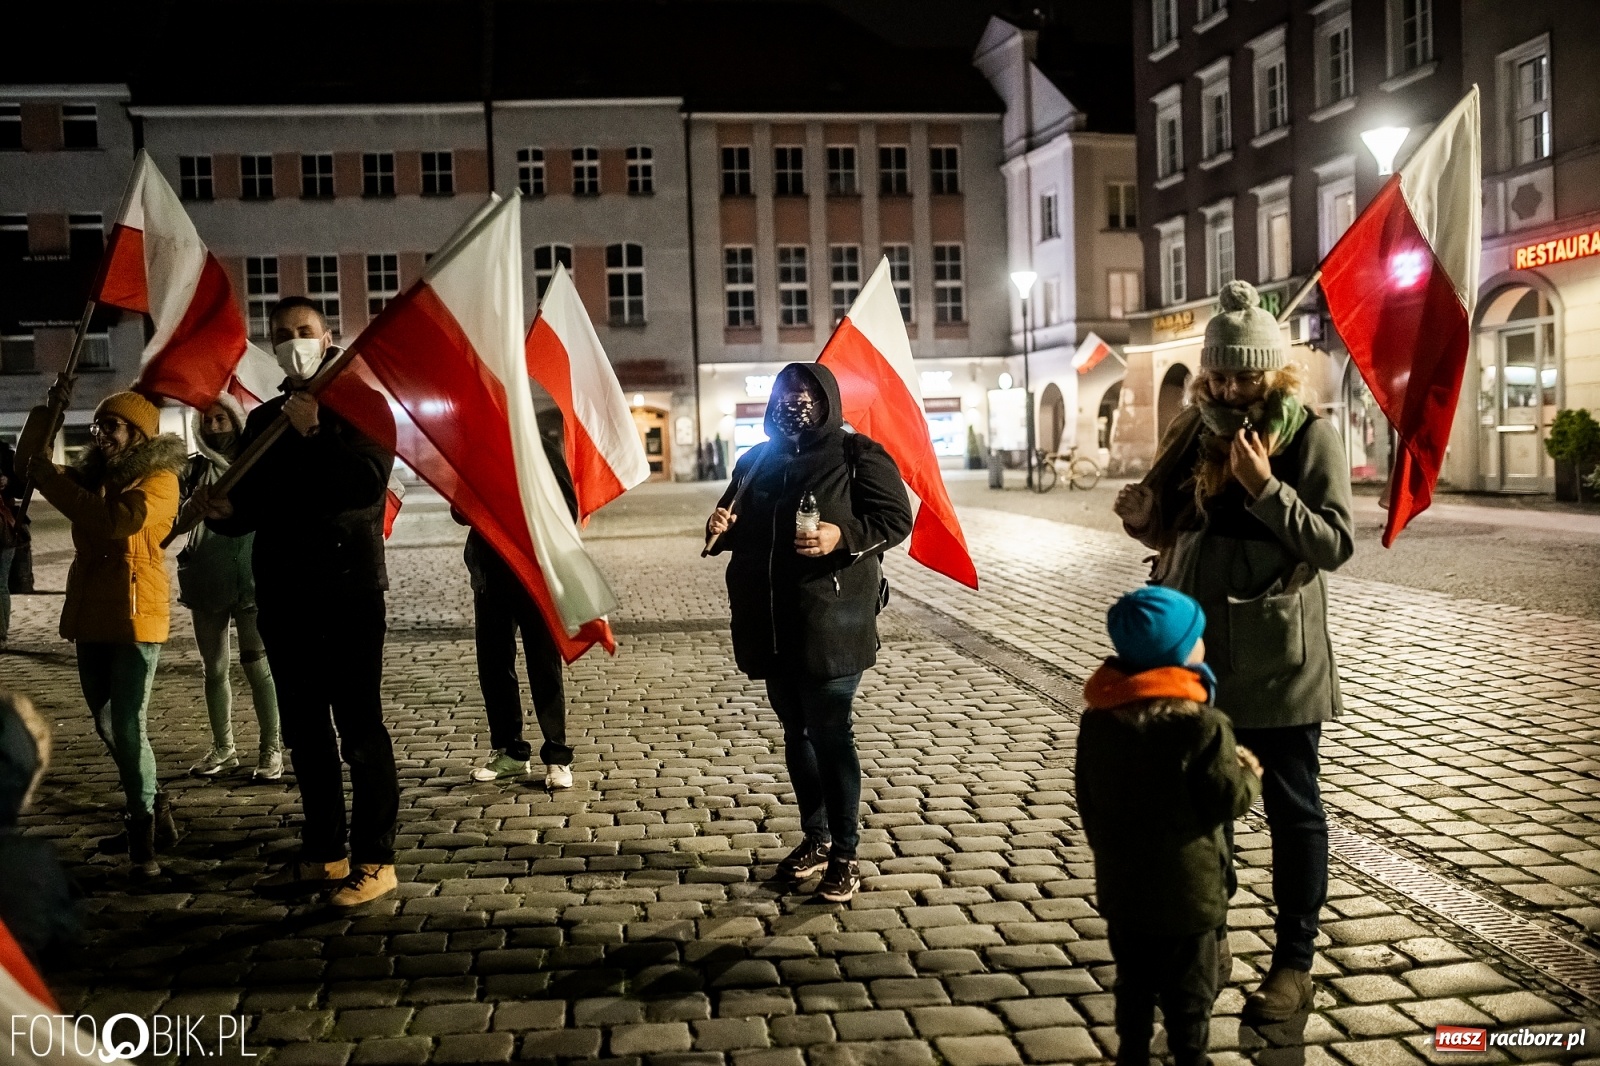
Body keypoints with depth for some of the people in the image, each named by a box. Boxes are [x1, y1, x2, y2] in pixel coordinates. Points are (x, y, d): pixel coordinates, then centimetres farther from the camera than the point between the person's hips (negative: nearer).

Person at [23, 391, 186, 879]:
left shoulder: (158, 479, -10)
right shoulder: (94, 472, 12)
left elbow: (115, 520, -25)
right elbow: (34, 463, 17)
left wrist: (53, 480, -19)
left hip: (134, 618, -8)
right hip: (91, 618, 8)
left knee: (128, 727, -10)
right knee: (107, 725, 15)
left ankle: (144, 834, 0)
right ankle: (151, 812, 29)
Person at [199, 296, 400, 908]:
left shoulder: (360, 403, 0)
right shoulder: (264, 420, 18)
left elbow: (368, 483, -16)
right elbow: (251, 507, 17)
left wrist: (314, 435, -20)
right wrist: (222, 510, -4)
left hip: (347, 588, -7)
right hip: (282, 593, 7)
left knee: (358, 726, -5)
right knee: (305, 731, 12)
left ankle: (374, 860, 1)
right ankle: (323, 854, 22)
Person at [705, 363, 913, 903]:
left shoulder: (857, 454, -4)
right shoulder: (756, 460, 14)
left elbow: (896, 519, -9)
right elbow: (740, 530, 23)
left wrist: (843, 535, -25)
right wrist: (722, 527, -1)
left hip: (830, 620, -6)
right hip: (771, 621, 6)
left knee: (830, 734, -5)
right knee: (796, 732, 15)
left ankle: (844, 855, 5)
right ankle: (815, 837, 29)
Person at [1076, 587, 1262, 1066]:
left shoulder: (1097, 717, -3)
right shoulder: (1202, 724, -21)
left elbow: (1087, 799, 6)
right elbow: (1229, 800, -15)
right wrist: (1250, 774, 6)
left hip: (1120, 886, 5)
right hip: (1187, 888, -5)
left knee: (1134, 982, 20)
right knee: (1189, 990, 12)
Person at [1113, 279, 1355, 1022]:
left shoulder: (1309, 436, -9)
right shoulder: (1195, 432, 6)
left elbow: (1336, 543, -15)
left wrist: (1265, 488, -25)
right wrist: (1143, 518, -9)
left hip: (1278, 659, -5)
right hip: (1199, 652, 5)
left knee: (1291, 810, 7)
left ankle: (1294, 964, 18)